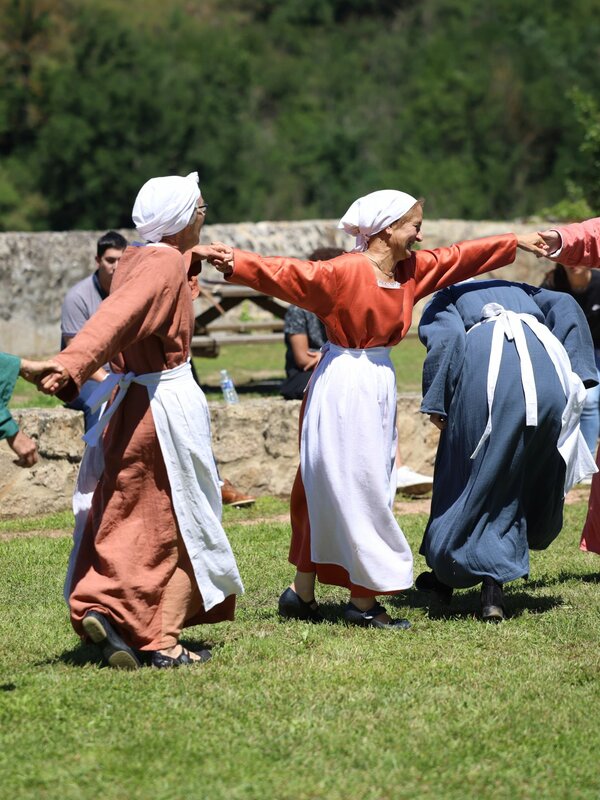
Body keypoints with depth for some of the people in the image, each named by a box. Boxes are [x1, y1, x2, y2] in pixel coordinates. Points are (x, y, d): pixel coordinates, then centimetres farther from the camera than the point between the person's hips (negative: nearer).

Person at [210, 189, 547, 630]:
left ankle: (303, 592, 19)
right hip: (344, 385, -9)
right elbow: (289, 274, -24)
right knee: (353, 490, -3)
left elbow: (460, 257, 19)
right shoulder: (345, 272, -16)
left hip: (378, 386, 9)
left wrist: (517, 243, 27)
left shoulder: (412, 270, 7)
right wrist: (237, 263, -38)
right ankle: (364, 600, 3)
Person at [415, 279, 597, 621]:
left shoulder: (444, 300, 26)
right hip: (548, 373, 3)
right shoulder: (518, 290, 38)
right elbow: (565, 307, 18)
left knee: (482, 477, 9)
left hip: (487, 373, -3)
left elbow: (447, 339, 2)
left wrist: (436, 405, 3)